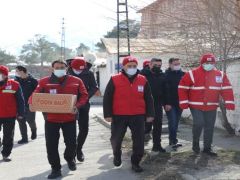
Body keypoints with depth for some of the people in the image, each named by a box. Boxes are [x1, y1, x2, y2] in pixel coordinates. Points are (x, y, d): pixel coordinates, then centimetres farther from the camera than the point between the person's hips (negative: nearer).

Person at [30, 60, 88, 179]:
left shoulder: (76, 81, 1)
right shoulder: (44, 82, 1)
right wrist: (32, 103, -22)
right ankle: (55, 169, 17)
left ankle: (70, 159, 38)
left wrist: (77, 106, -16)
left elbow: (84, 95, 2)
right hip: (51, 118, 0)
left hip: (69, 118, 0)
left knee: (71, 142, 4)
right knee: (51, 145, 1)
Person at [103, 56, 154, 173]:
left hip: (138, 116, 1)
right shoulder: (114, 80, -4)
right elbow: (107, 98, -3)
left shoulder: (143, 80, 4)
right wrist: (108, 114, -8)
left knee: (139, 141, 0)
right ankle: (117, 156, 39)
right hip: (119, 116, -1)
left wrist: (150, 114, 3)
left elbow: (148, 99, 8)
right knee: (116, 139, 10)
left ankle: (135, 162, 16)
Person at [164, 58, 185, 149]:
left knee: (176, 122, 11)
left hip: (179, 103, 6)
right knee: (172, 122, -10)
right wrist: (167, 103, -18)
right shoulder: (166, 75, -7)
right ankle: (173, 141, -5)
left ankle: (172, 140, 22)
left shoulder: (182, 74, 10)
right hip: (170, 104, -5)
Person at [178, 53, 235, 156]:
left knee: (209, 127, 7)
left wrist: (229, 102, -9)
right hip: (196, 106, -3)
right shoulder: (192, 74, -7)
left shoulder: (220, 75, 3)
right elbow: (182, 88, -6)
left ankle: (207, 148, 21)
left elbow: (227, 89, 3)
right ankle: (195, 143, 10)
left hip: (211, 107, 4)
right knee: (199, 123, -16)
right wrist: (184, 102, -13)